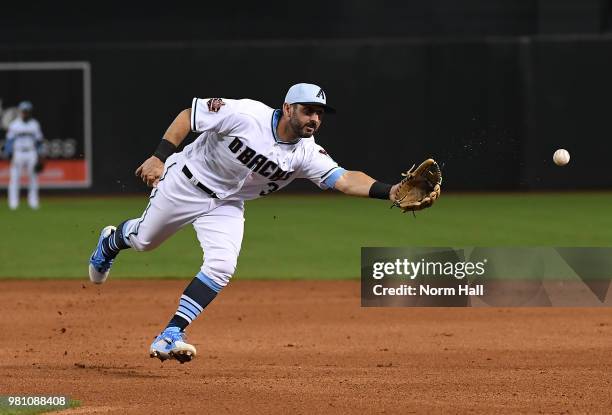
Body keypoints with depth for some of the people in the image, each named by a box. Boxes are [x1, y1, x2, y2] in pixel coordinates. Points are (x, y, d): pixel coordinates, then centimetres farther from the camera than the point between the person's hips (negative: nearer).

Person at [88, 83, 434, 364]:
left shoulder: (307, 154, -20)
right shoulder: (244, 114, -30)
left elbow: (344, 179, -31)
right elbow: (190, 114, -20)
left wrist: (389, 191, -47)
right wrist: (161, 156, -26)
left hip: (226, 205, 3)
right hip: (185, 184, -3)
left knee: (222, 265, -17)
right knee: (144, 240, 16)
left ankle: (171, 336, -11)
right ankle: (112, 242, 54)